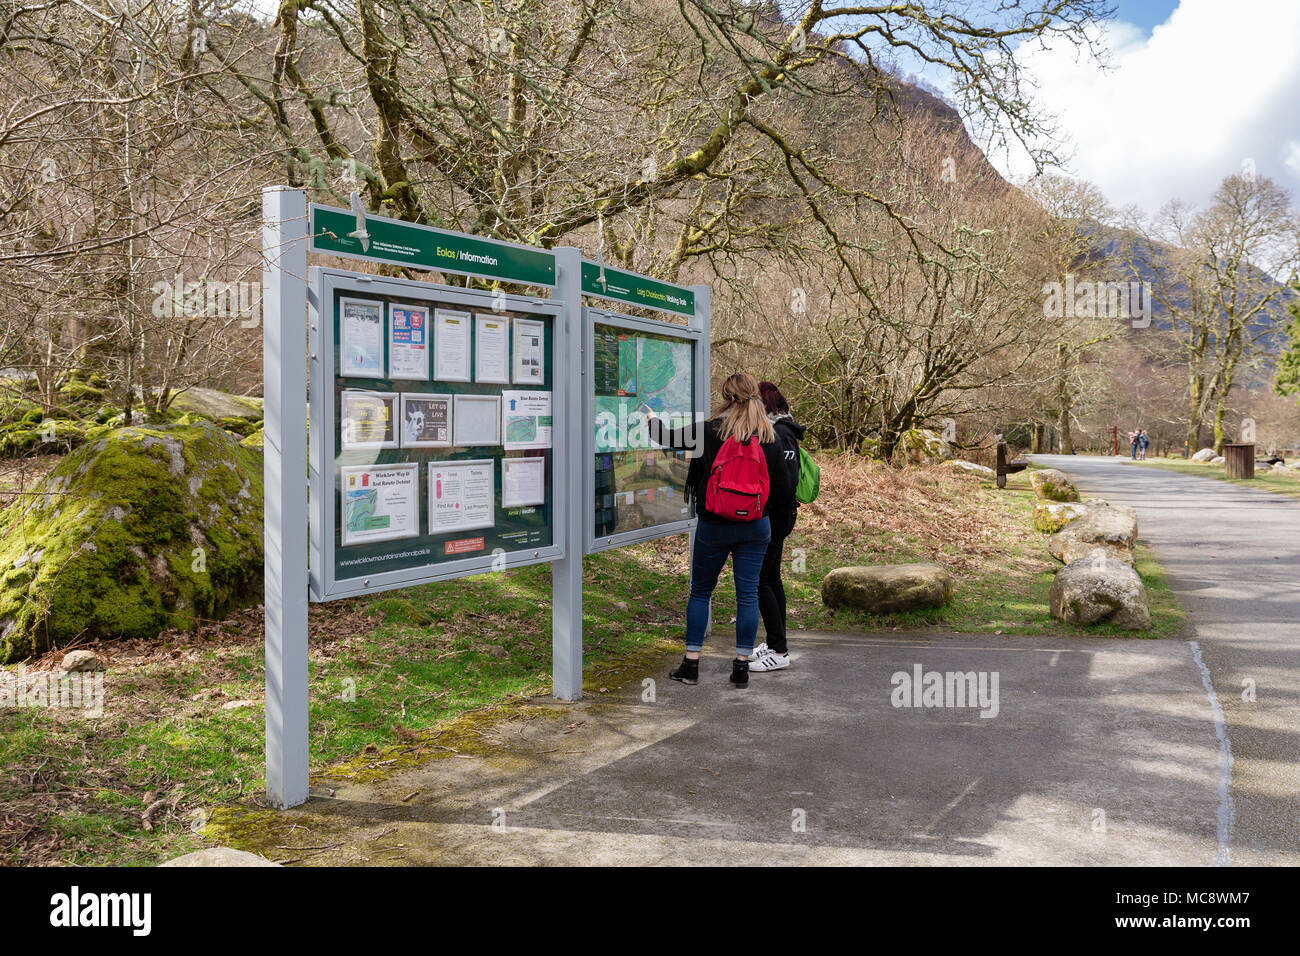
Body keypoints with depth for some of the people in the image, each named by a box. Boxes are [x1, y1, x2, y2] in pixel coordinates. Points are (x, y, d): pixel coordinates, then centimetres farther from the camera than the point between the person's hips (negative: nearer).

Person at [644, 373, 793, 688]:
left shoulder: (710, 431, -11)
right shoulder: (770, 437, -3)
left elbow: (671, 439, 4)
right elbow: (784, 489, 0)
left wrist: (652, 420, 23)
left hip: (714, 526, -2)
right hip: (755, 527, 2)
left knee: (700, 591, 11)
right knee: (748, 594, 7)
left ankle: (691, 663, 14)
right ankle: (742, 666, 10)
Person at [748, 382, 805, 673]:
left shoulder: (779, 434, -16)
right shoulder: (774, 430, 15)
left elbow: (787, 480, -22)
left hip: (773, 517, -10)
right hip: (774, 517, 10)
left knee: (759, 580, -7)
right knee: (771, 579, 14)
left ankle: (779, 652, -2)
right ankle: (775, 643, 23)